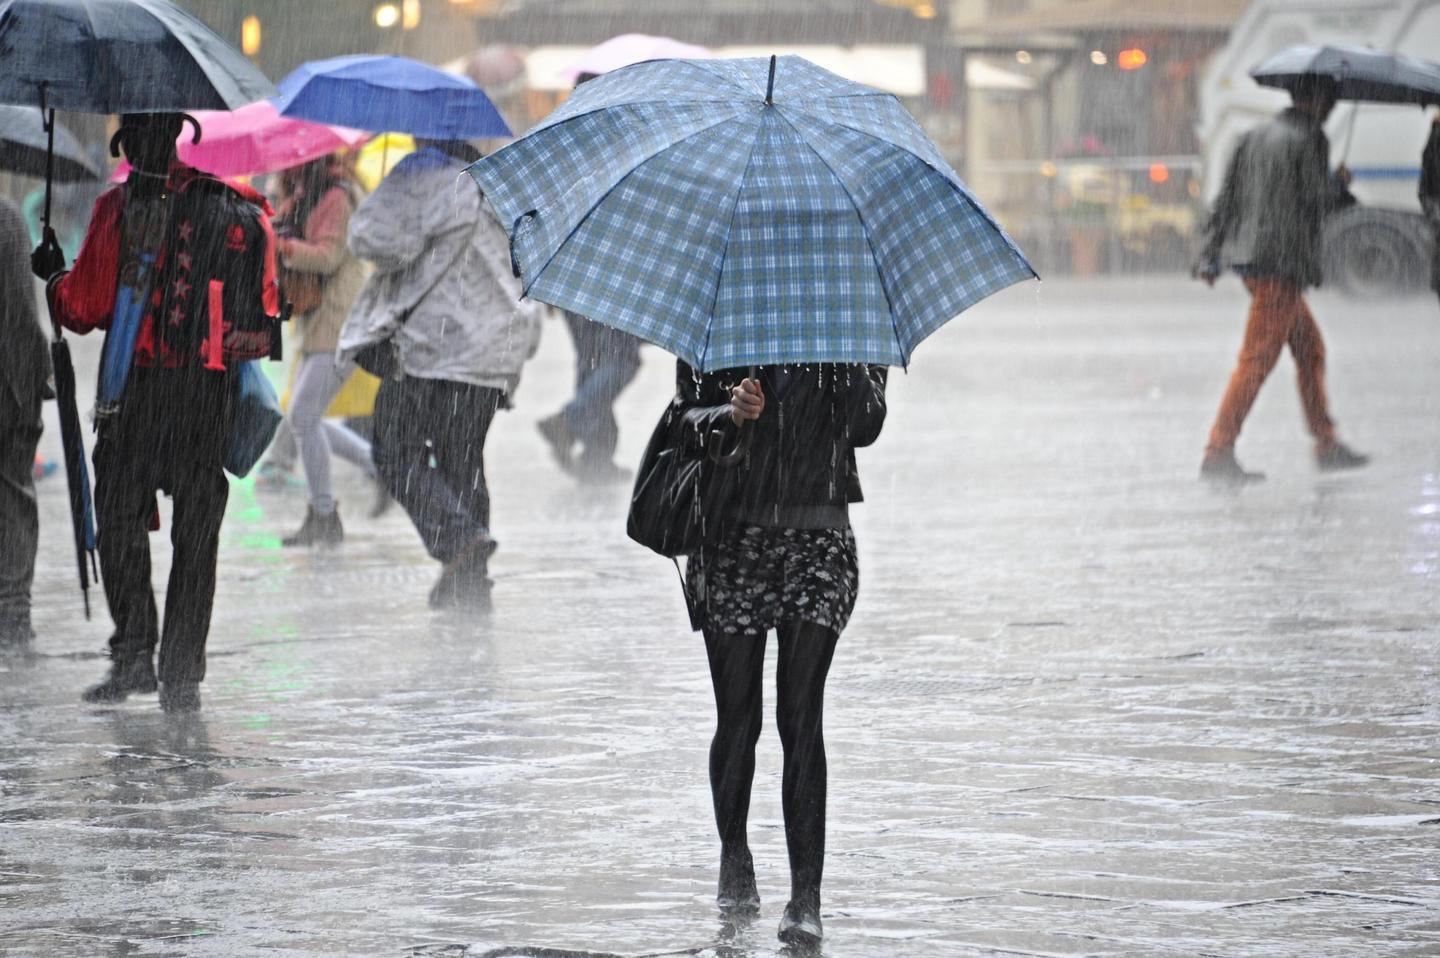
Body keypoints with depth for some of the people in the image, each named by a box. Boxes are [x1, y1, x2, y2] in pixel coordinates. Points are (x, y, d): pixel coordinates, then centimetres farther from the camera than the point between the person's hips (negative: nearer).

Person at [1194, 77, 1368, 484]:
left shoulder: (1255, 136, 14)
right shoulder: (1309, 139, -10)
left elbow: (1226, 200, 13)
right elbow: (1316, 199, -14)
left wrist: (1209, 257, 13)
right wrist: (1340, 183, 8)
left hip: (1248, 256, 9)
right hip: (1283, 262, -9)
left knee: (1310, 349, 19)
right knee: (1257, 359, -9)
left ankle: (1326, 444, 25)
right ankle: (1218, 453, -13)